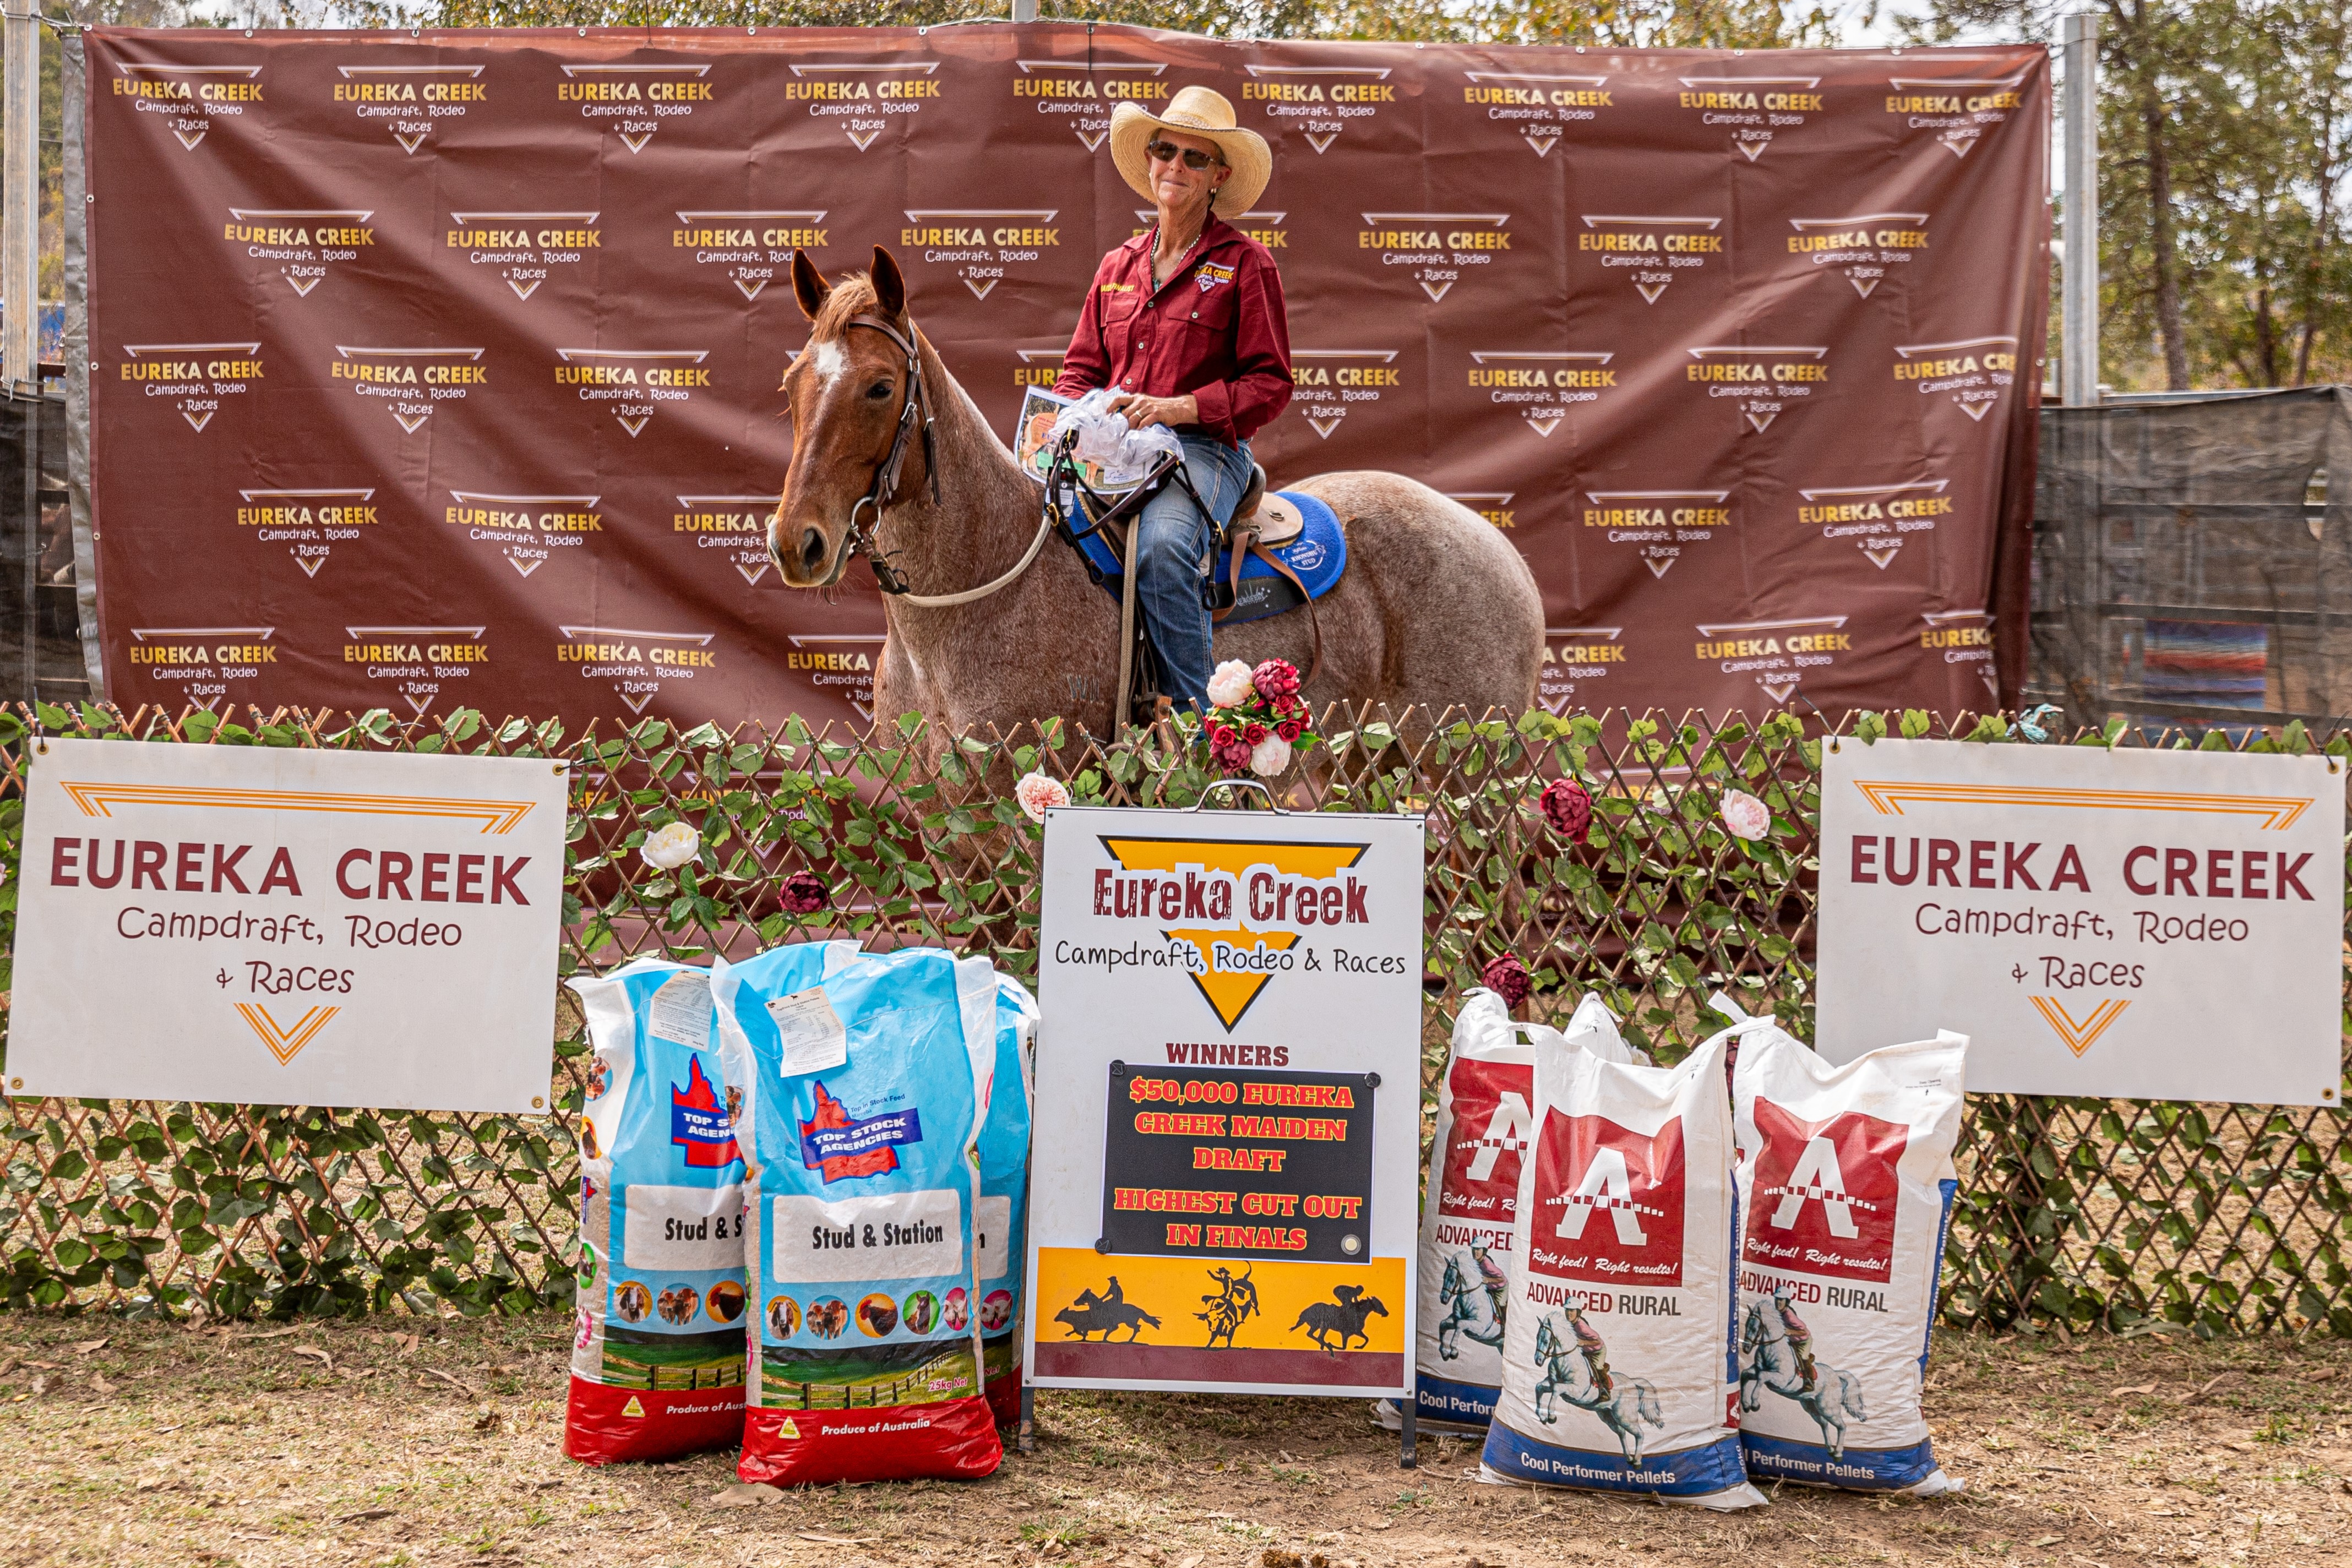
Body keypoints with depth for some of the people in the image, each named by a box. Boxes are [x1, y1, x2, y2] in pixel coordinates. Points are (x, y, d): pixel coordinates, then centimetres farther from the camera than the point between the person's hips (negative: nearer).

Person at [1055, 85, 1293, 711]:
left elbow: (1270, 385, -2)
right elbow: (1081, 368, 22)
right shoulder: (1117, 267, 19)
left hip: (1203, 446, -5)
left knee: (1162, 548, -36)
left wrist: (1178, 407, -16)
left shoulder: (1246, 264, 4)